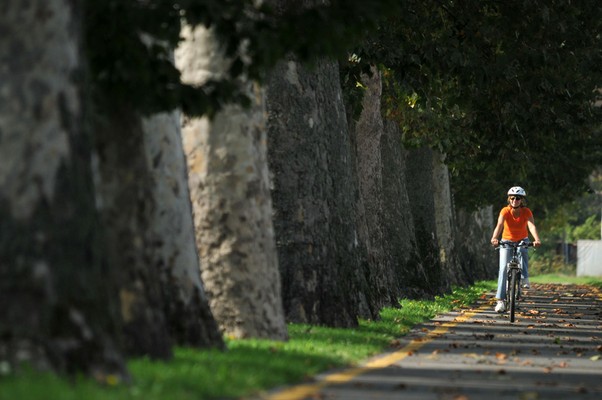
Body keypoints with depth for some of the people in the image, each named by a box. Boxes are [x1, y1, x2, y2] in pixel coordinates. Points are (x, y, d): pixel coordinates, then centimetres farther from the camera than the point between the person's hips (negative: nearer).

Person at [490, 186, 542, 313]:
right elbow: (499, 225, -38)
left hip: (522, 240, 4)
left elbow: (532, 226, -35)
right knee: (503, 269, -16)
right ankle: (500, 300, -19)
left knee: (523, 252, -24)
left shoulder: (526, 212, -19)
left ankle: (525, 278, 3)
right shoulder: (505, 211, -22)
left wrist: (537, 239, -54)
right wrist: (494, 238, -57)